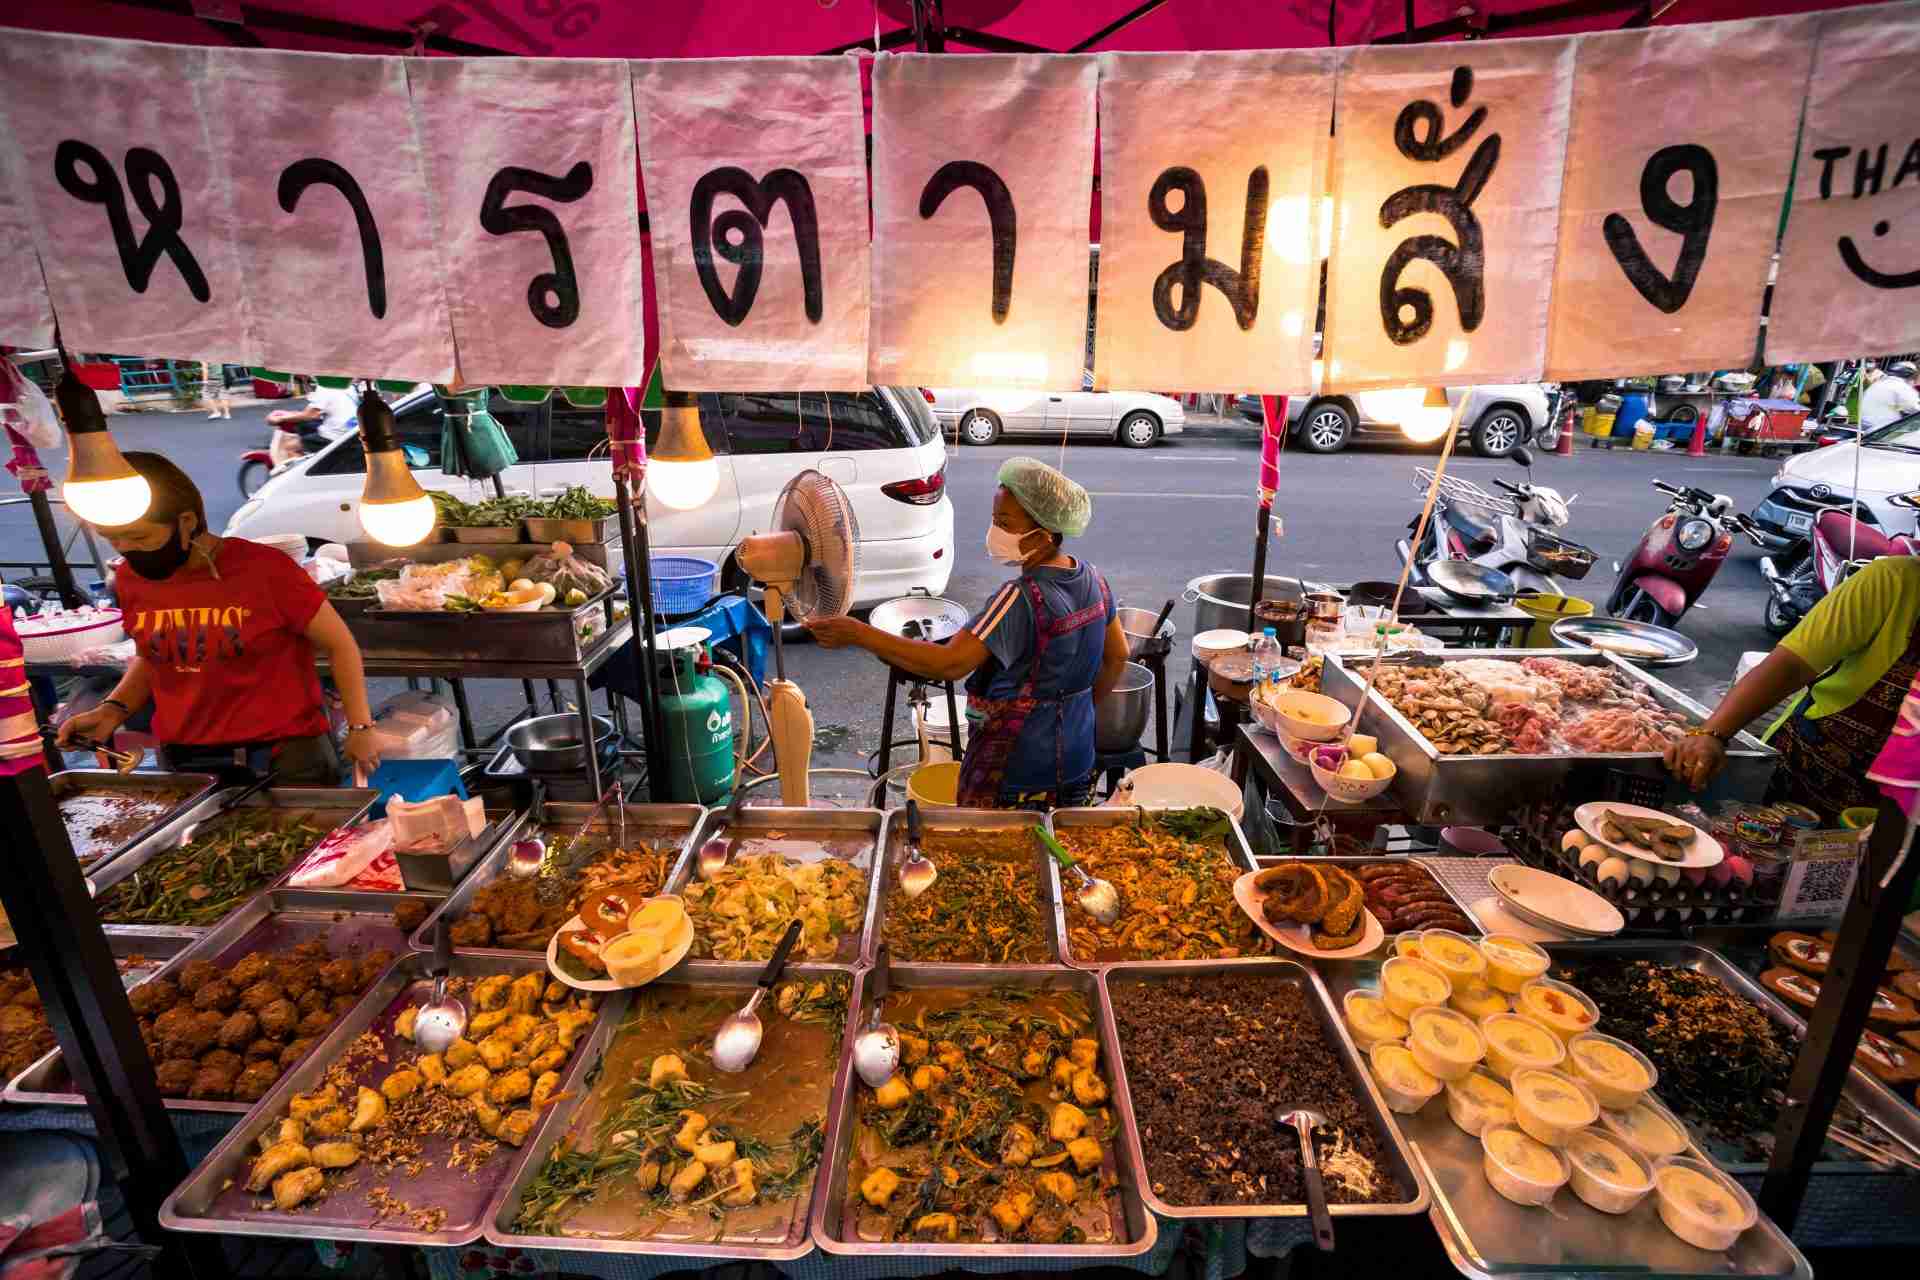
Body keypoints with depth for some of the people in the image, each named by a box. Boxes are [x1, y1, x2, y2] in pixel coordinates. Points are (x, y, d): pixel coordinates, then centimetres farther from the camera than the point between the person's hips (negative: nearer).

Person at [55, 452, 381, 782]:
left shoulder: (266, 569, -15)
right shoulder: (130, 579, 1)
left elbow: (339, 644, -7)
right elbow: (149, 657, 18)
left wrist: (361, 727, -7)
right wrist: (113, 709, 1)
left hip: (286, 754, -5)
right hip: (185, 761, 5)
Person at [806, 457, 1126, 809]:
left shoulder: (1022, 598, -25)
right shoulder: (1091, 578, 0)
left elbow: (949, 664, -32)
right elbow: (1117, 656, 12)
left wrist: (856, 633, -31)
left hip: (1016, 775, -8)